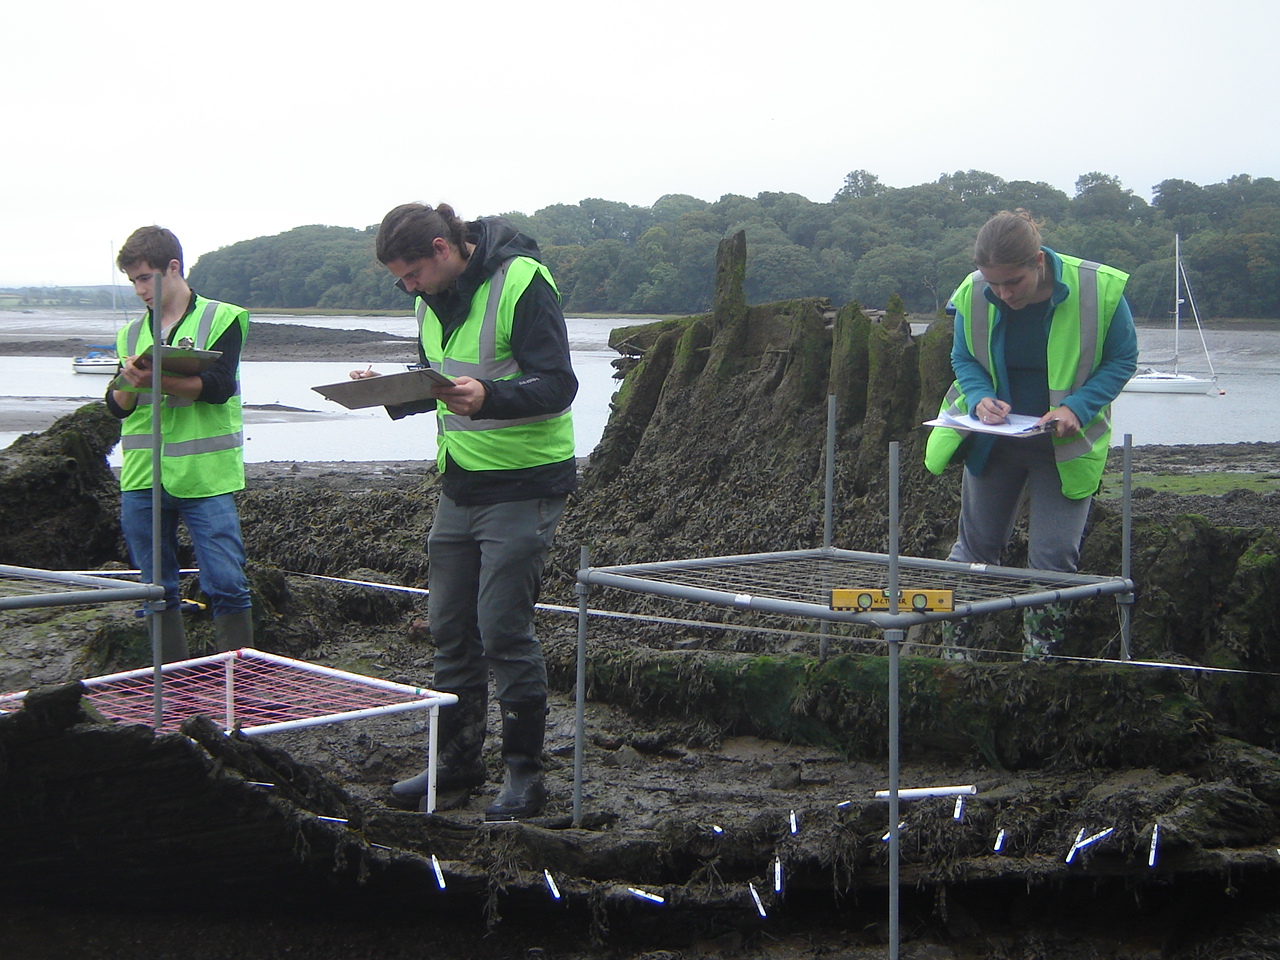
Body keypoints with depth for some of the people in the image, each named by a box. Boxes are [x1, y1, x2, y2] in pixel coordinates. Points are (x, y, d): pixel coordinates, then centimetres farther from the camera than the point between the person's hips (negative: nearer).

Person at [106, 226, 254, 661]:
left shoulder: (222, 319, 1)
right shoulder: (132, 333, 16)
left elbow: (218, 387, -12)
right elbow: (116, 407, 10)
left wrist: (158, 379, -26)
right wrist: (128, 384, -13)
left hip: (206, 474, -4)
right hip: (142, 477, 5)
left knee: (226, 584, -7)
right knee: (157, 589, 6)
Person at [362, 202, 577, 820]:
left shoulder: (522, 282, -15)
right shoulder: (433, 299, 10)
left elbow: (558, 386, -20)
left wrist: (489, 397, -36)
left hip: (522, 486, -8)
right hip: (460, 484, 8)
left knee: (504, 630, -7)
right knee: (449, 628, 10)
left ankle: (524, 773, 5)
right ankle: (458, 763, 22)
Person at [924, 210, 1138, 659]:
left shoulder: (1100, 290, -23)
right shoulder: (972, 295, -16)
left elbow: (1121, 360, -10)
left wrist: (1076, 407, -25)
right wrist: (980, 397, -20)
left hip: (1065, 445, -2)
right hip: (994, 441, 2)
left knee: (1053, 559, -4)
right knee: (976, 545, 11)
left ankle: (1037, 656, 10)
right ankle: (951, 649, 22)